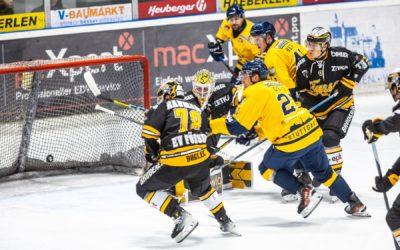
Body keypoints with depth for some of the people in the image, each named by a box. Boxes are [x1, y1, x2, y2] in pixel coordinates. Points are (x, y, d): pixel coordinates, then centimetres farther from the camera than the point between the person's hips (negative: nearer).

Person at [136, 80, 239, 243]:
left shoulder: (165, 106, 7)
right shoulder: (196, 109, 25)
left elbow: (150, 132, -3)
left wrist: (152, 153, 12)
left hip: (175, 162, -6)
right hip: (201, 158, 6)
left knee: (144, 188, 9)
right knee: (202, 189, 36)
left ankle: (181, 216, -4)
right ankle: (225, 222, 37)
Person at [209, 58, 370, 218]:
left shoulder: (255, 92, -7)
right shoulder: (276, 86, 20)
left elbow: (238, 126, -10)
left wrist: (210, 126, -3)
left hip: (291, 142, -8)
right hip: (312, 132, 8)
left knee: (268, 169, 14)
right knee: (323, 172, 24)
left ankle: (305, 192, 0)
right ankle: (355, 204, 25)